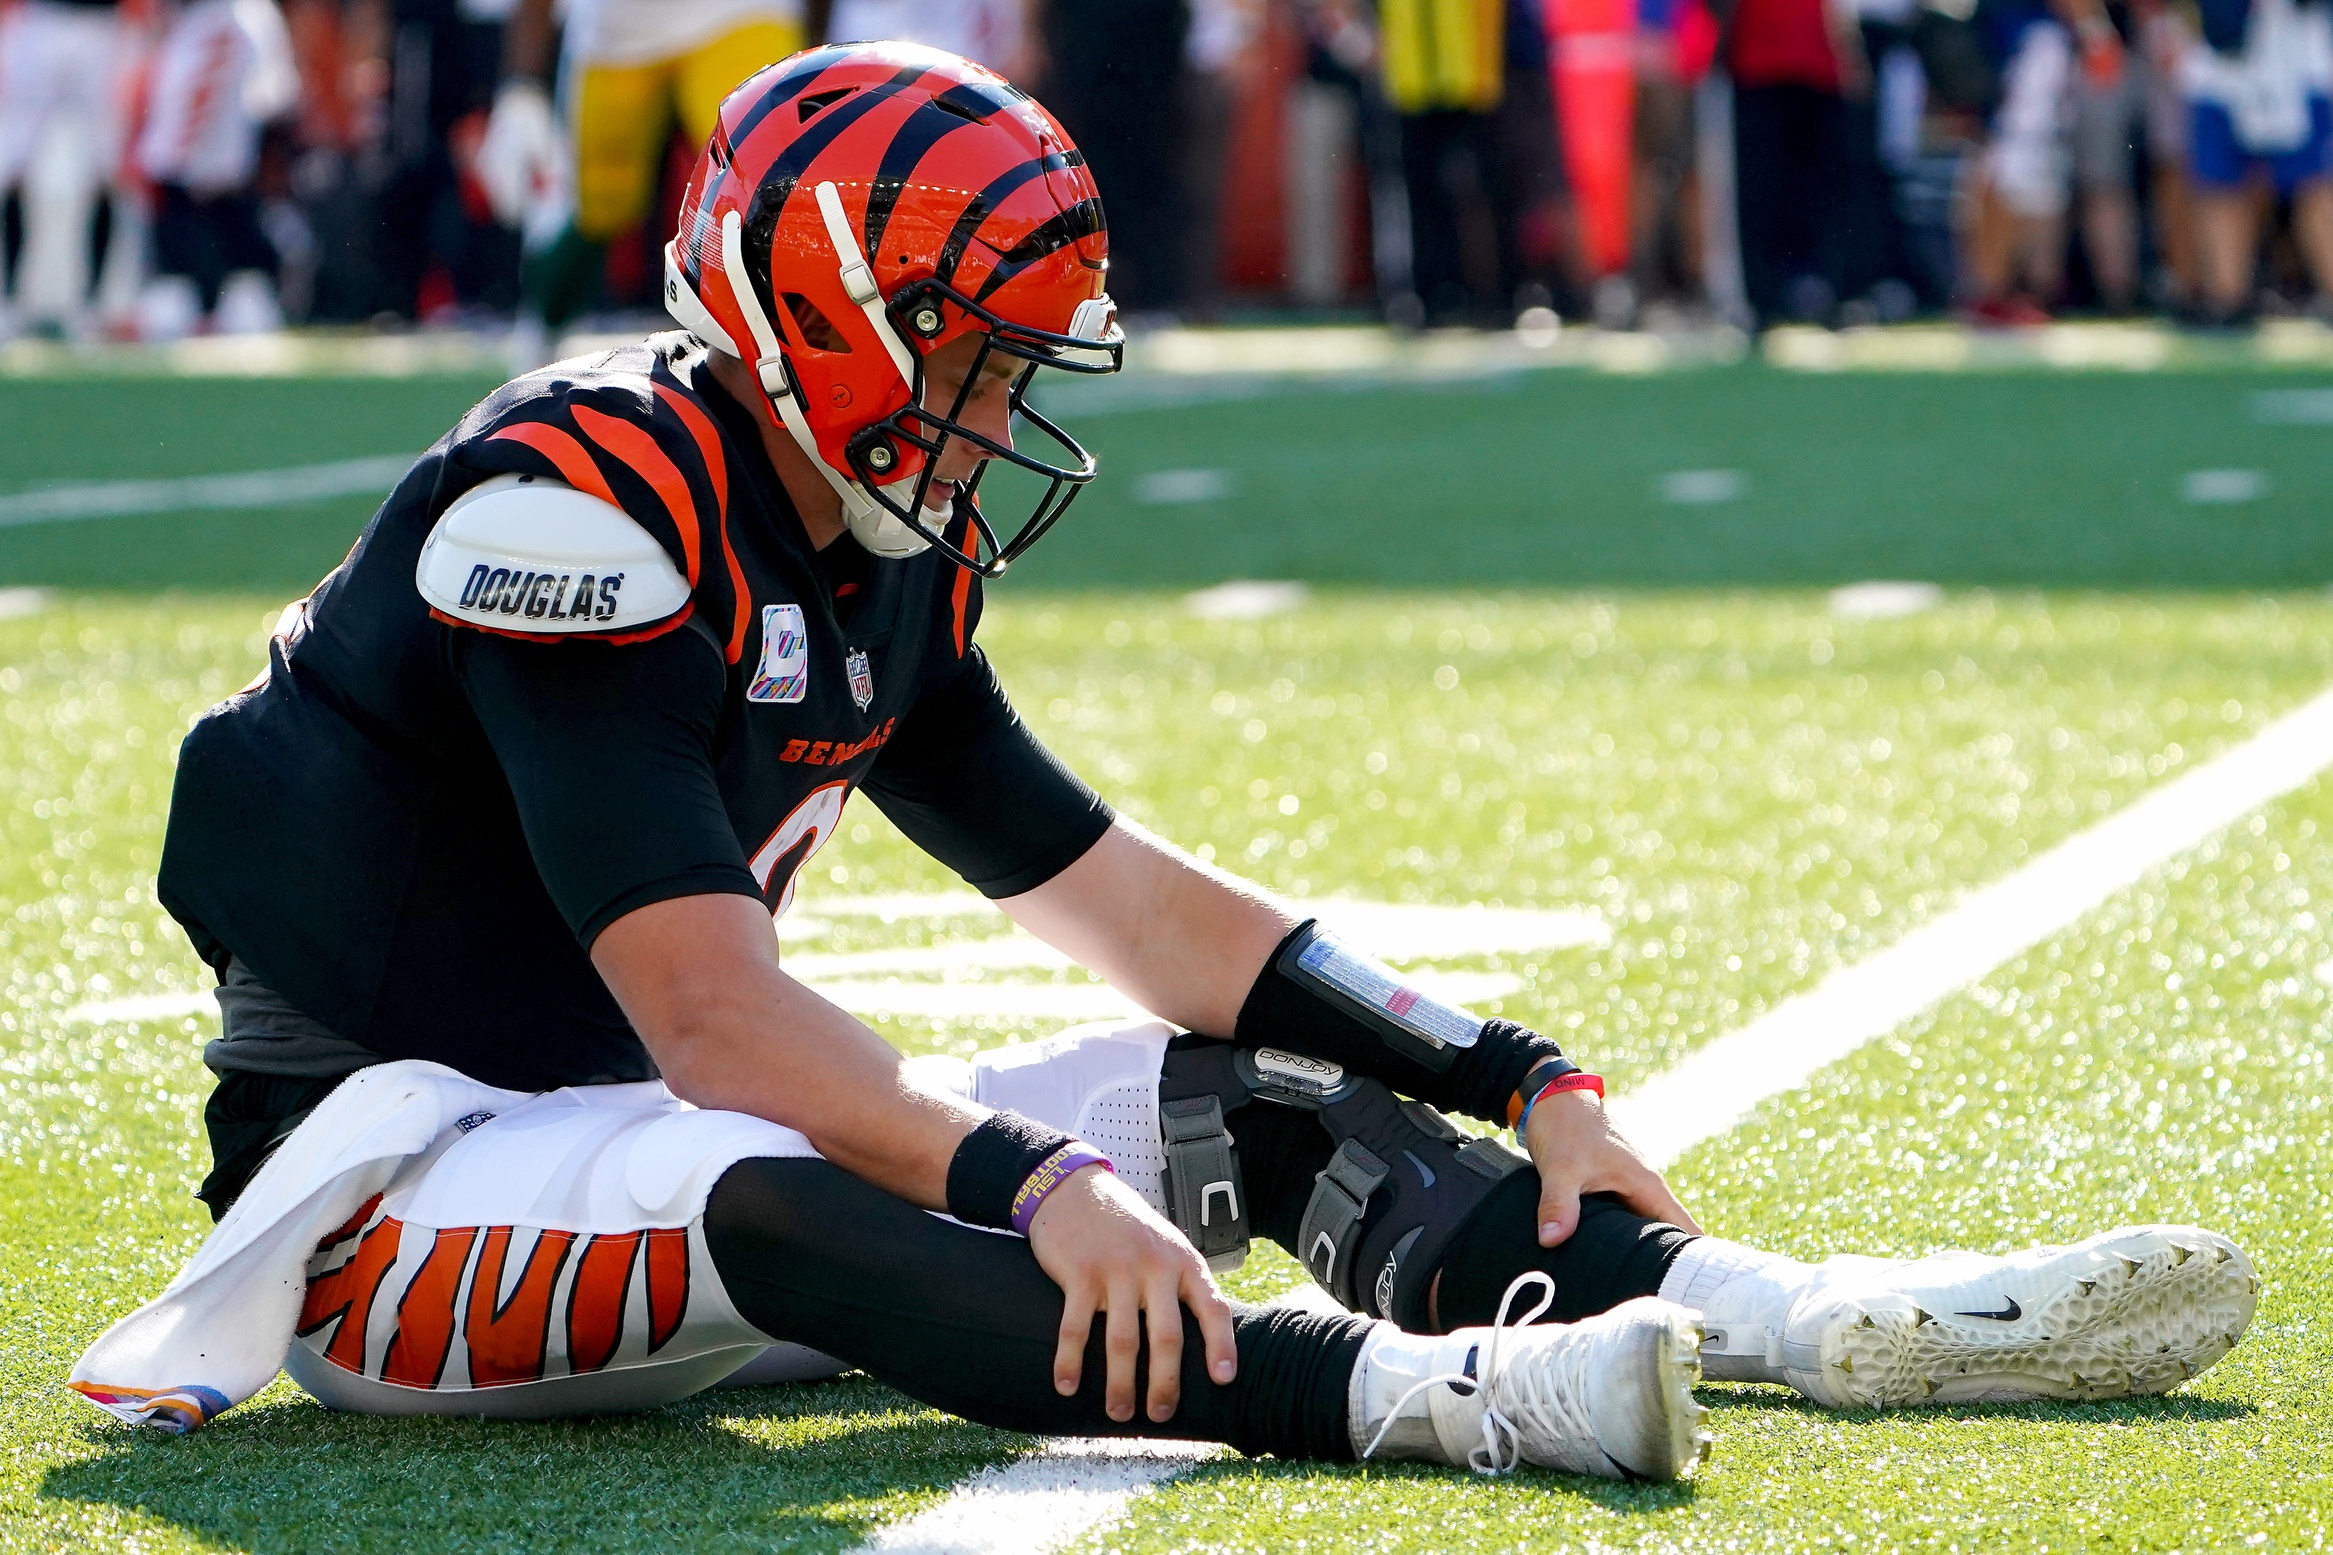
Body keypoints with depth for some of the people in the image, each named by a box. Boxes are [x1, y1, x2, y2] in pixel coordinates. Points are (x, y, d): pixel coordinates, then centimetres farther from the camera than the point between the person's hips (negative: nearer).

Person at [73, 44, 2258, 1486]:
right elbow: (707, 1011, -30)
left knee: (1252, 1101, -2)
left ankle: (1817, 1324, -16)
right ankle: (1428, 1392, -59)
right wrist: (1033, 1181, -41)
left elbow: (1135, 903, 13)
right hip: (391, 1194, -9)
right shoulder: (583, 516, -21)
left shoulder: (880, 578, 8)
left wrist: (1522, 1084, 6)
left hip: (655, 1134, 9)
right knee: (750, 1180, -41)